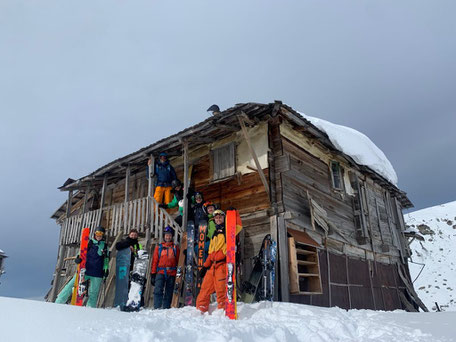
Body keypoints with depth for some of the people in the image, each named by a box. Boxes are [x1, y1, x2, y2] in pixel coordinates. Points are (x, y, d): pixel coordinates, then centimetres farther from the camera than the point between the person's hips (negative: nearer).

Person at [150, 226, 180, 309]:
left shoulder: (175, 248, 12)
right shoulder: (159, 247, 13)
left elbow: (178, 261, 11)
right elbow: (154, 261, 10)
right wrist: (153, 274, 3)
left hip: (172, 273, 1)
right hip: (160, 272, -1)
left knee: (169, 293, 4)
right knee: (158, 290, -17)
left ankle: (166, 308, 10)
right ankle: (157, 308, -18)